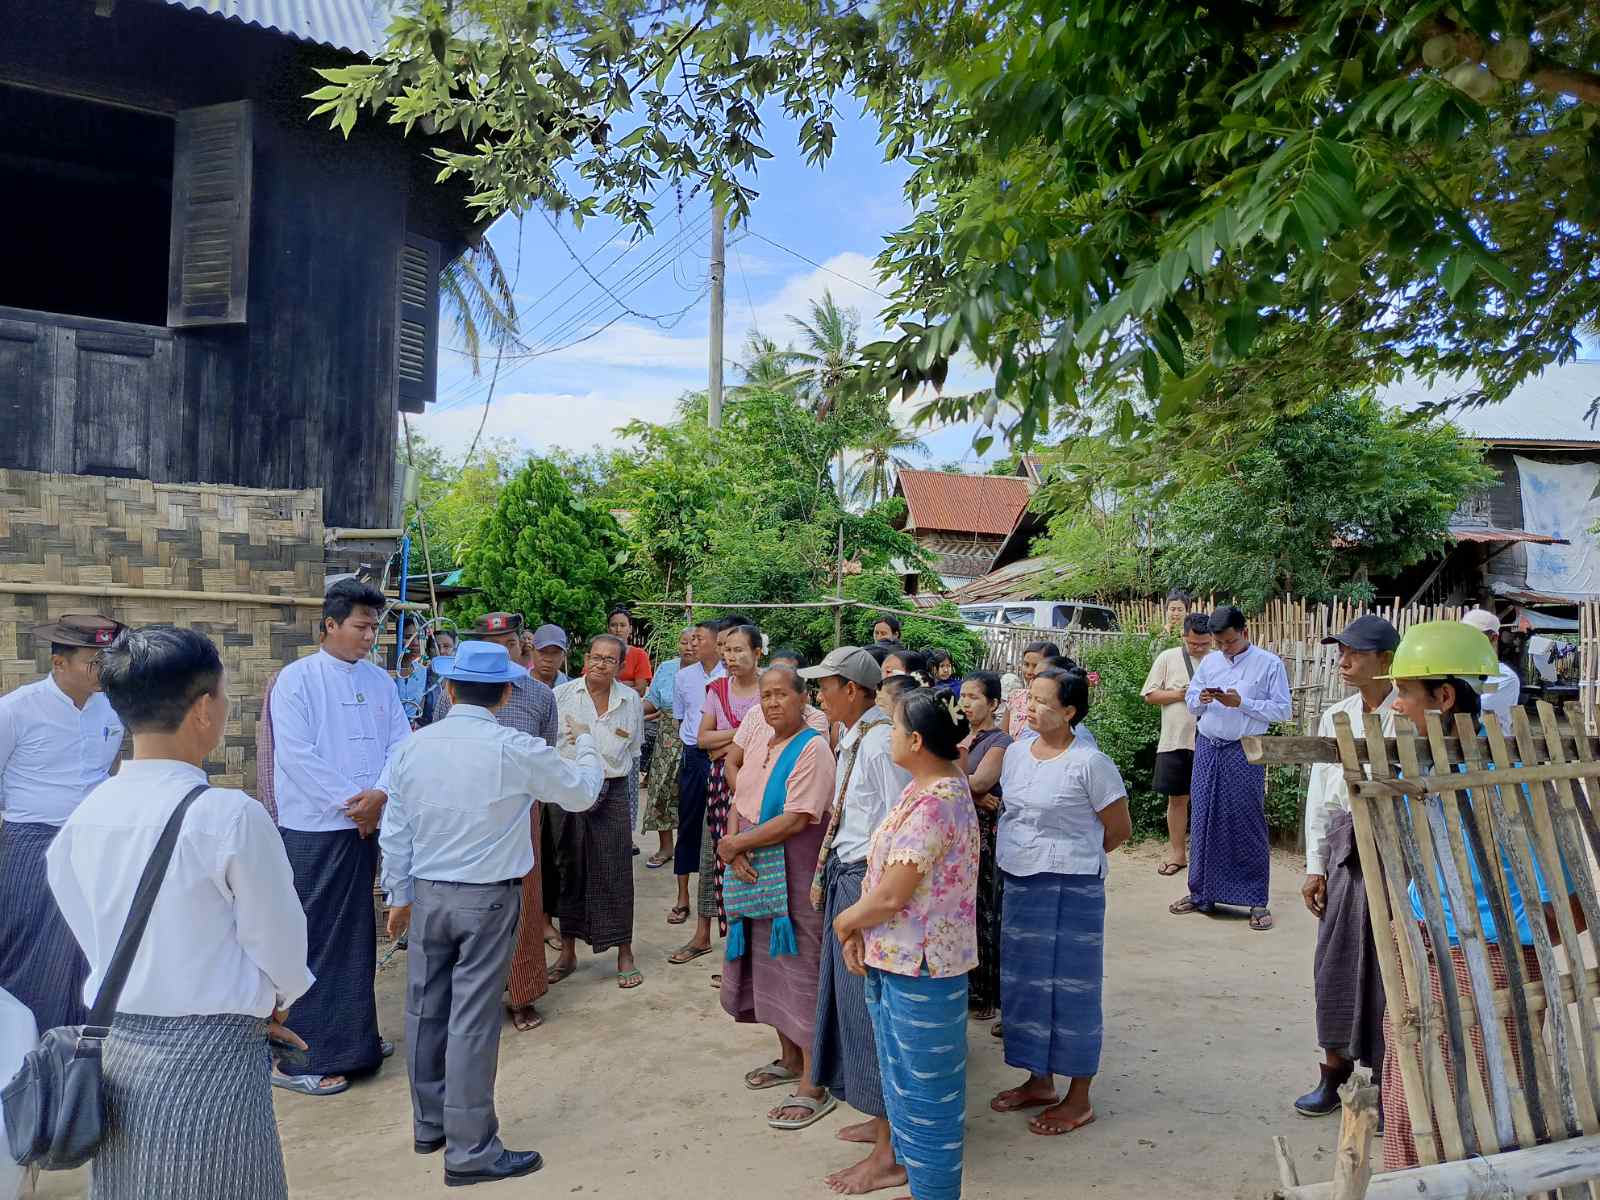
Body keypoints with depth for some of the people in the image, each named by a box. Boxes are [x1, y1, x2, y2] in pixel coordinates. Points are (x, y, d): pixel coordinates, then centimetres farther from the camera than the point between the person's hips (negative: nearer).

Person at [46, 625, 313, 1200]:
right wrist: (270, 1003, 12)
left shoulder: (84, 817, -2)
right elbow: (281, 949, -11)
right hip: (209, 1057, -6)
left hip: (115, 1050, 6)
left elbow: (99, 939, 6)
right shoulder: (231, 815, -21)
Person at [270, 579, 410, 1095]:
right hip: (313, 829, -6)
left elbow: (400, 743, 4)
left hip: (365, 826, 6)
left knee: (357, 936, 16)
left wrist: (380, 794, -13)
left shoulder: (380, 681, 7)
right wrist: (350, 803, -15)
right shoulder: (297, 679, -9)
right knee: (310, 941, -1)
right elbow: (297, 754, -16)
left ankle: (351, 1037, 30)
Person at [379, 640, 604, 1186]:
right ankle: (470, 1151, 10)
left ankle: (429, 1124, 33)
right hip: (489, 899, -5)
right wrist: (586, 748, 19)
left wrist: (399, 896, 17)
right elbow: (582, 794, -1)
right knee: (473, 1020, 1)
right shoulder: (516, 749, -16)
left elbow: (395, 833, 4)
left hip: (427, 895, 5)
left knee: (426, 1010, 16)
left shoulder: (412, 748, -3)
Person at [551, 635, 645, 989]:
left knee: (616, 871, 1)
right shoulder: (561, 695, -2)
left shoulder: (631, 701, 6)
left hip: (611, 794, 1)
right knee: (569, 869, 7)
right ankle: (567, 953, 20)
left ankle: (625, 954, 11)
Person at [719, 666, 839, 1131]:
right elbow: (739, 800, 8)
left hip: (795, 878, -8)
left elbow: (794, 821, -23)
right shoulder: (758, 738, 7)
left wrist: (734, 844, -15)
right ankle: (790, 1058, 34)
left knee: (801, 970, -2)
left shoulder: (812, 749, -17)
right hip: (755, 871, 8)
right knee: (768, 965, 16)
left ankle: (814, 1086, 7)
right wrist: (734, 846, -10)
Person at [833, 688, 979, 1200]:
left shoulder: (933, 805, -25)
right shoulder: (932, 787, 6)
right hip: (897, 960, 10)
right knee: (902, 1077, 22)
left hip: (921, 968, -10)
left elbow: (892, 896, -24)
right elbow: (881, 872, 9)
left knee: (925, 1088, 7)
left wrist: (845, 921, -7)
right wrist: (859, 928, -1)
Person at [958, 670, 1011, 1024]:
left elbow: (977, 782, -20)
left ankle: (988, 994, 13)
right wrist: (973, 795, -15)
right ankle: (962, 986, 21)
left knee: (983, 911, 2)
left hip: (985, 833, -6)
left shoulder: (1000, 741, -6)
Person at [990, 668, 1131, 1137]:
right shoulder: (1017, 753, 4)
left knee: (1069, 985, 3)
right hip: (1019, 883, 7)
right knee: (1025, 980, 15)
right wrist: (1022, 852, 6)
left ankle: (1079, 1098, 19)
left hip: (1071, 888, -7)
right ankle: (1039, 1081, 33)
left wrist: (1074, 856, 3)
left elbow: (1119, 829, -7)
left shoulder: (1090, 763, -16)